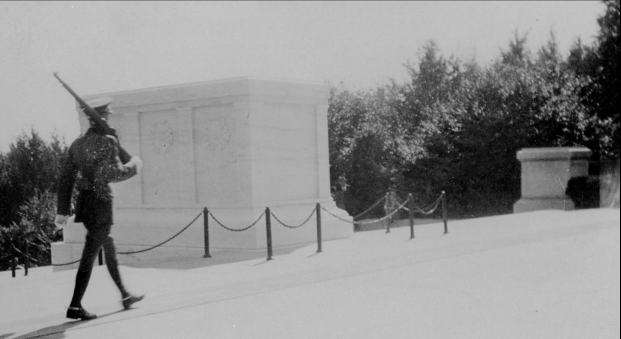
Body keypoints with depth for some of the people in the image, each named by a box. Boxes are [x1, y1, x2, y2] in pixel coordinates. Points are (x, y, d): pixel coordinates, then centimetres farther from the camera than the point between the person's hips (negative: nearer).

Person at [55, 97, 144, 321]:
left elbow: (65, 179, 8)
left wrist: (62, 211, 11)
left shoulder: (77, 144, 9)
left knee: (109, 248, 20)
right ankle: (75, 306, -2)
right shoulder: (108, 142, -12)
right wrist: (133, 167, -4)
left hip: (83, 202, 8)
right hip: (100, 203, -8)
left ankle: (125, 296, 31)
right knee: (89, 255, -4)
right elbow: (111, 174, -22)